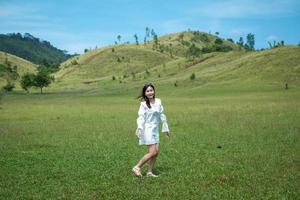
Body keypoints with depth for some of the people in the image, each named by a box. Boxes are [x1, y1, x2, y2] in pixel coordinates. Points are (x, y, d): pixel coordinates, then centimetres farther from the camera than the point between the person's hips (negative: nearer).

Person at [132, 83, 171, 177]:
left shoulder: (158, 102, 8)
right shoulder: (144, 104, -8)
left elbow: (162, 116, 16)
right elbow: (141, 117, -18)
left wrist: (166, 129, 21)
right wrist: (139, 128, -34)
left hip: (155, 130, 6)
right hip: (148, 129, -6)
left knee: (156, 152, 3)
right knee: (152, 152, -11)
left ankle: (150, 172, 13)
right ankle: (136, 167, 2)